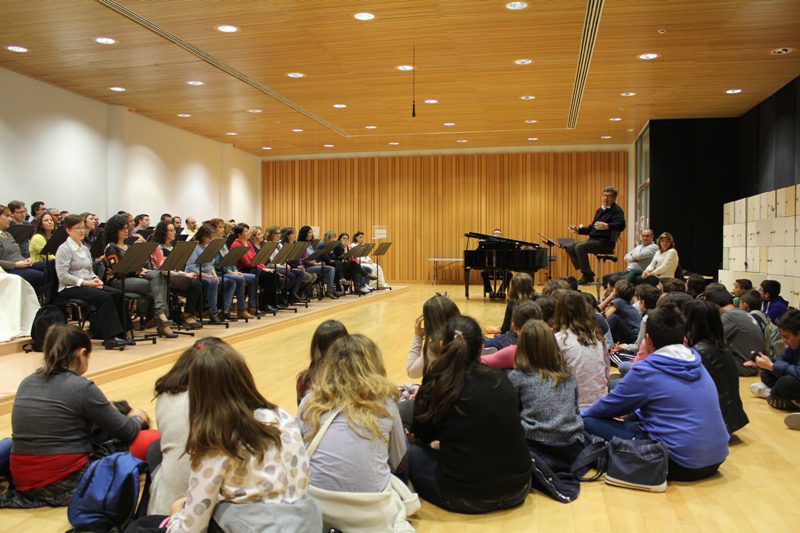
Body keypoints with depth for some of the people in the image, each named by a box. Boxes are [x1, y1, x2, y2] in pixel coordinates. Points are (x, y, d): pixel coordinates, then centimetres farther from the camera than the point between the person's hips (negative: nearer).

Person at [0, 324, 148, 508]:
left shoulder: (26, 383, 6)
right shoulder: (82, 387, -14)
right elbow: (126, 432, -6)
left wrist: (103, 410, 28)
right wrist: (137, 418, 16)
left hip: (23, 482, 7)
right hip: (67, 485, -7)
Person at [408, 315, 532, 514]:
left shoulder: (436, 383, -10)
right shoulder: (500, 377, 2)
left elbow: (421, 436, 5)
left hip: (466, 497, -5)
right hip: (517, 489, 5)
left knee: (408, 451, 14)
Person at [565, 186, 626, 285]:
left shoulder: (616, 210, -5)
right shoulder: (600, 210, 22)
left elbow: (621, 225, -24)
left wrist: (607, 226, -42)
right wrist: (578, 230, 17)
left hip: (605, 242, -9)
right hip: (594, 240, 9)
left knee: (579, 247, -29)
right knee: (570, 248, 1)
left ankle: (588, 276, -20)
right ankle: (585, 272, 0)